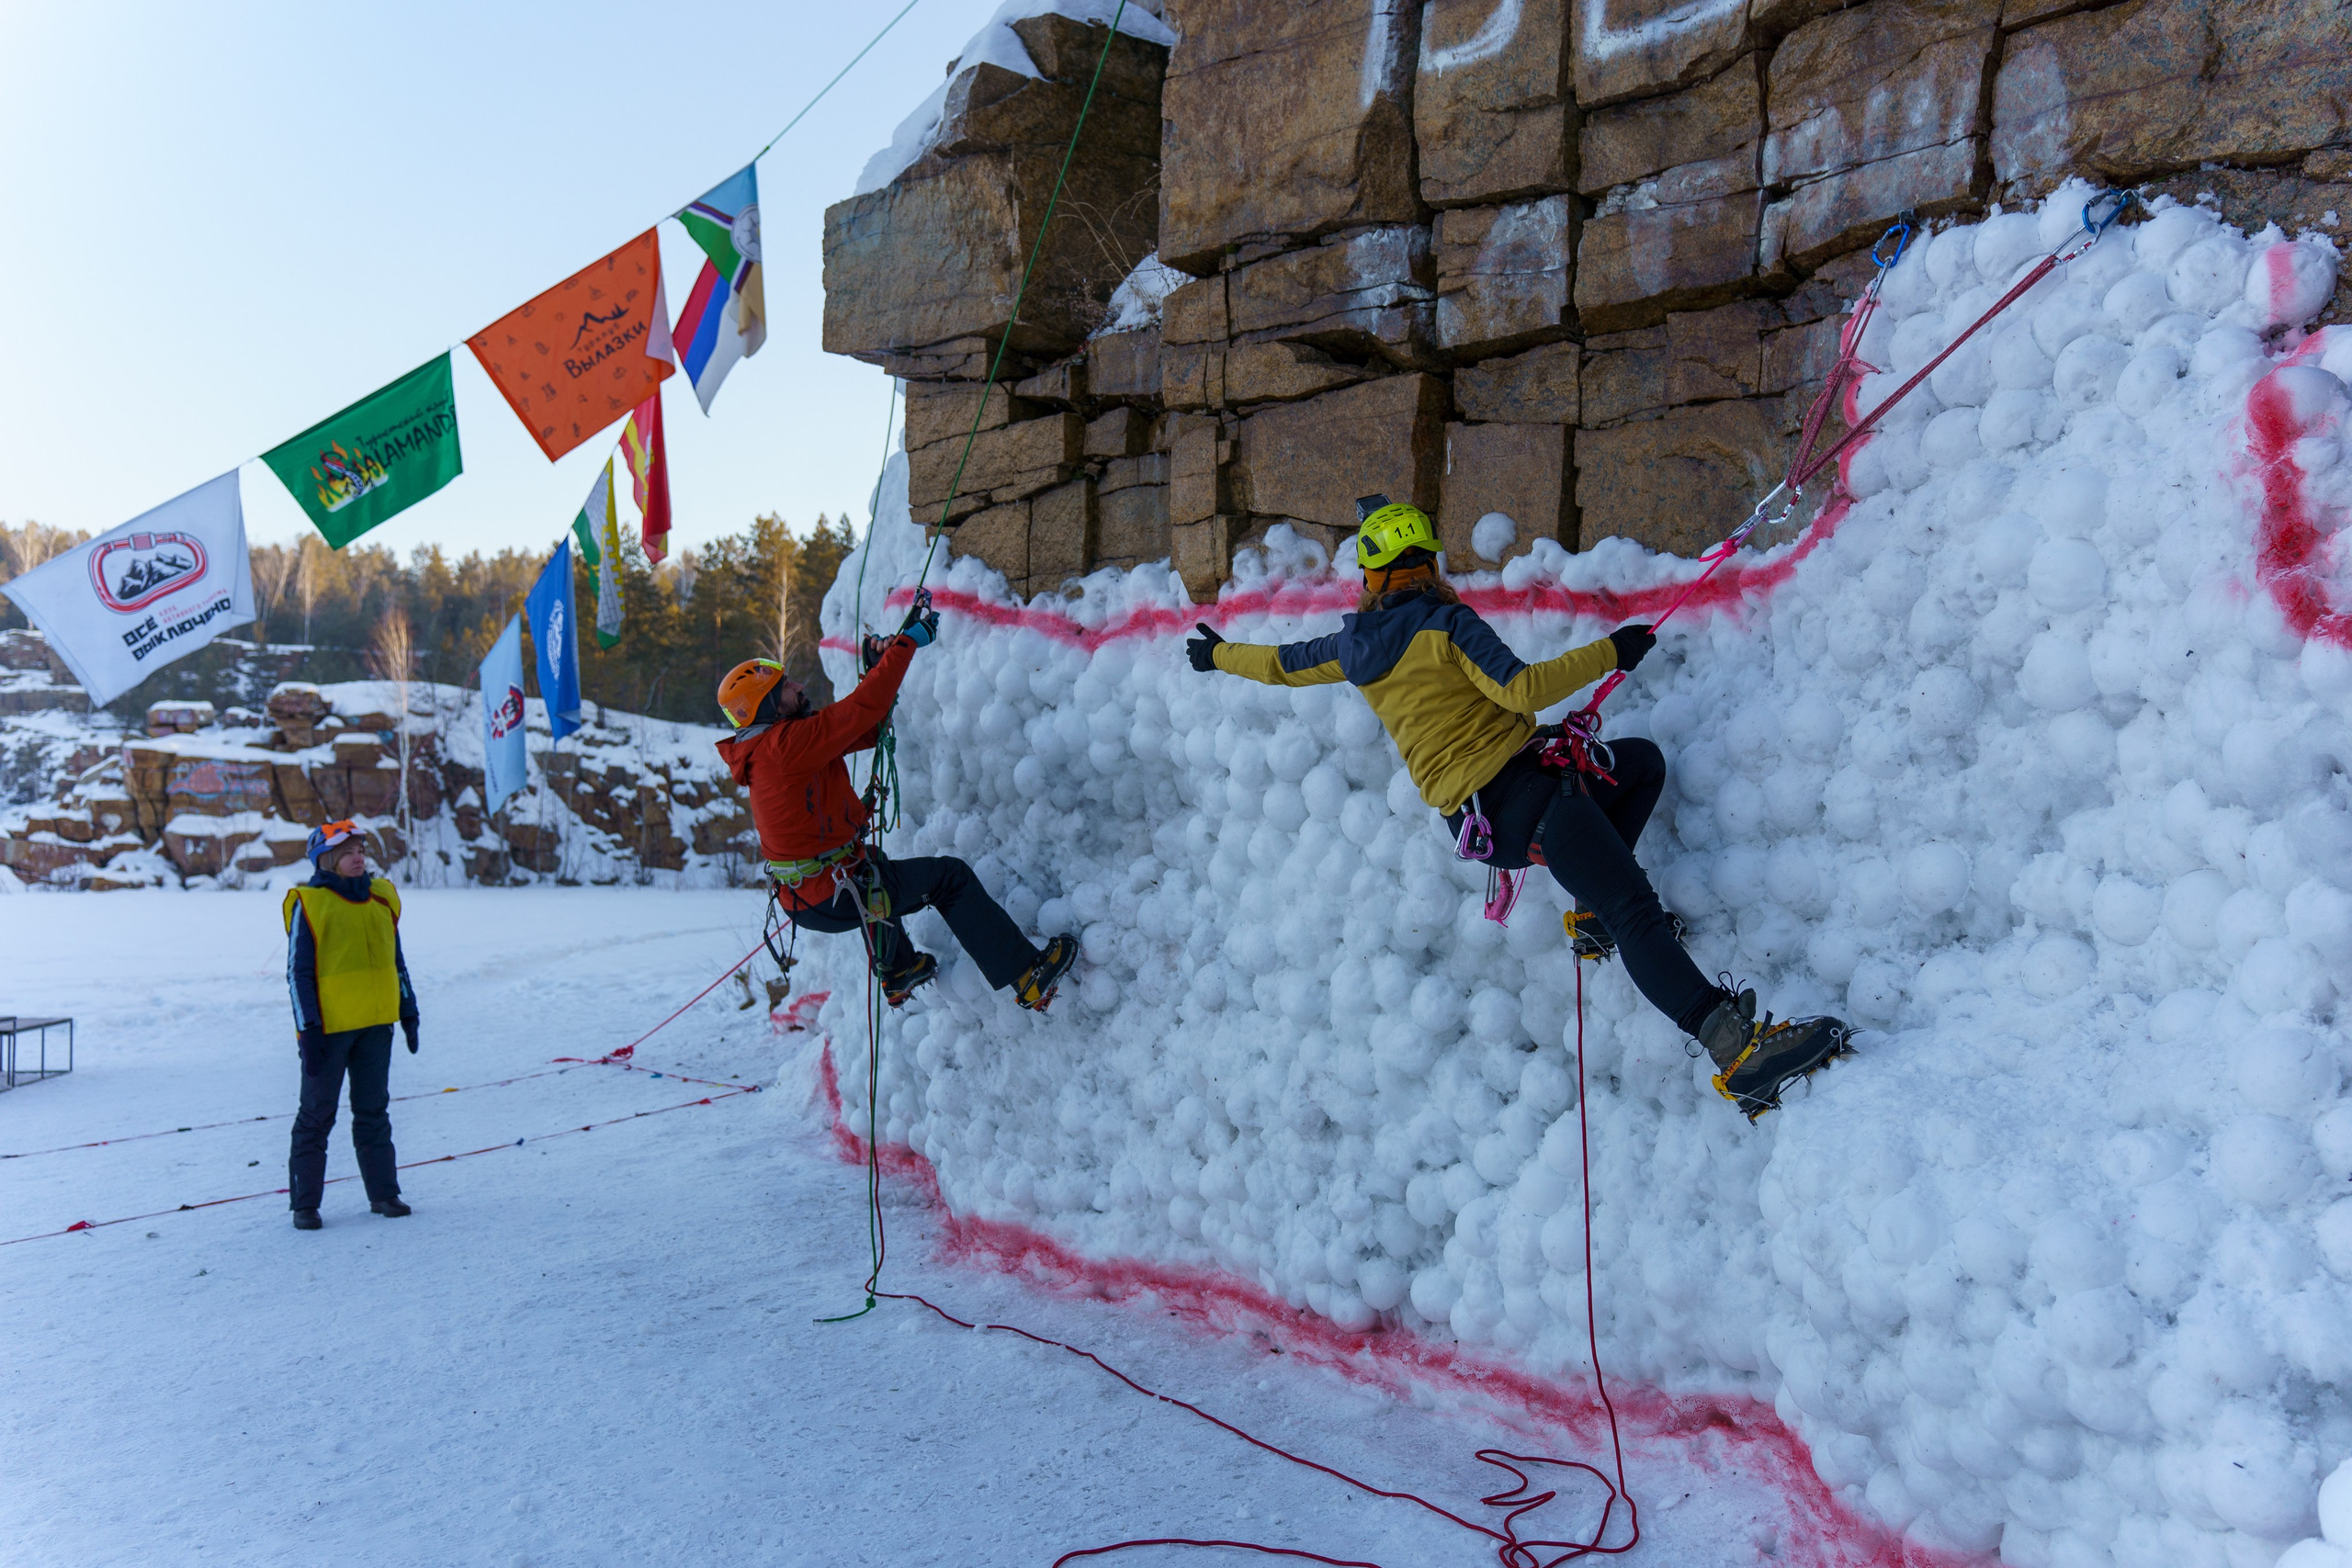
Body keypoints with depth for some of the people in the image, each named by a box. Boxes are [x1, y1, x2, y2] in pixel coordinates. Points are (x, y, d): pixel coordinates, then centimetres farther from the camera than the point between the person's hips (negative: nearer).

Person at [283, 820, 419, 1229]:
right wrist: (308, 1030, -13)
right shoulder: (309, 904, -7)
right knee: (317, 1115, 4)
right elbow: (298, 972, -8)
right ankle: (304, 1202, 13)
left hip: (375, 1024, 5)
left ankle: (383, 1192, 18)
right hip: (328, 1026, -5)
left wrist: (408, 1011, 15)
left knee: (373, 1111, 11)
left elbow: (395, 960, 17)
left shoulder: (381, 897, 8)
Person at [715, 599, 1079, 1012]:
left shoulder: (773, 745, 8)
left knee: (875, 863, 40)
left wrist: (877, 669, 6)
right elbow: (861, 709, -24)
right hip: (832, 897, -10)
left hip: (799, 896, 10)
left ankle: (898, 973, 50)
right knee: (949, 876, 0)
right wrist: (907, 642, -16)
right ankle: (1028, 978, 1)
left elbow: (866, 730, 14)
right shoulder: (786, 744, -21)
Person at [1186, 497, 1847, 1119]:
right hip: (1525, 793, -8)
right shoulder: (1444, 623, -9)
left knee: (1643, 760, 25)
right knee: (1635, 912, -19)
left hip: (1475, 815, 8)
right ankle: (1737, 1049, -34)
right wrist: (1609, 652, -10)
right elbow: (1523, 689, -19)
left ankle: (1594, 908, 13)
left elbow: (1281, 662, 28)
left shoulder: (1353, 646, 12)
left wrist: (1220, 654, 46)